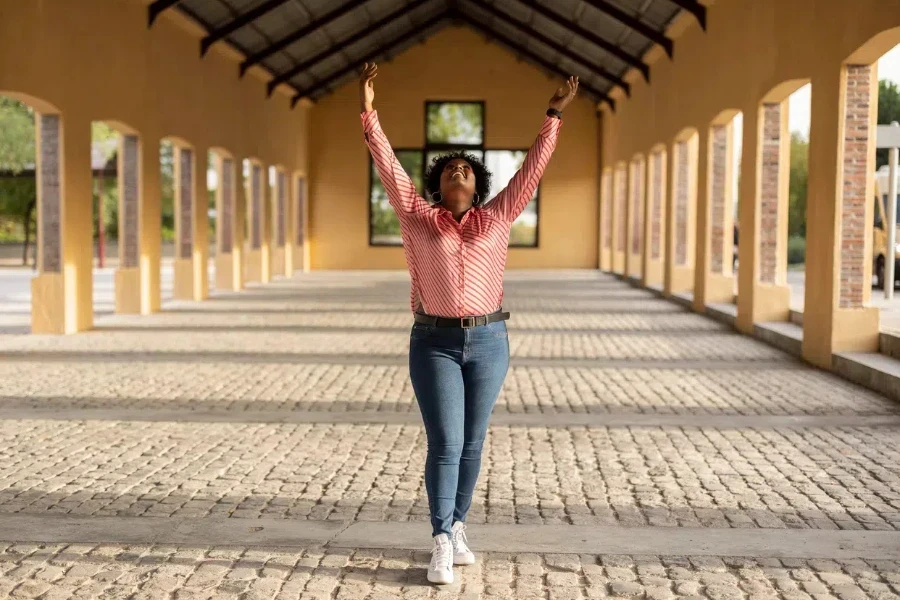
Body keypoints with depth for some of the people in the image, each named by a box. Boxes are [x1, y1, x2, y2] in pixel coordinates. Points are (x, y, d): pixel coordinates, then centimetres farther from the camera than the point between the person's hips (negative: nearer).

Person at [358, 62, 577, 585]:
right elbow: (389, 166, -1)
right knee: (445, 444, -9)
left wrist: (554, 117, 3)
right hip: (434, 343, -2)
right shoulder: (418, 216, 4)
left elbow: (532, 170, 5)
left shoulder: (496, 218, 6)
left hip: (489, 342, 2)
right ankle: (442, 544, -4)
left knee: (472, 443, 8)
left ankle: (457, 528, 23)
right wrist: (369, 113, -8)